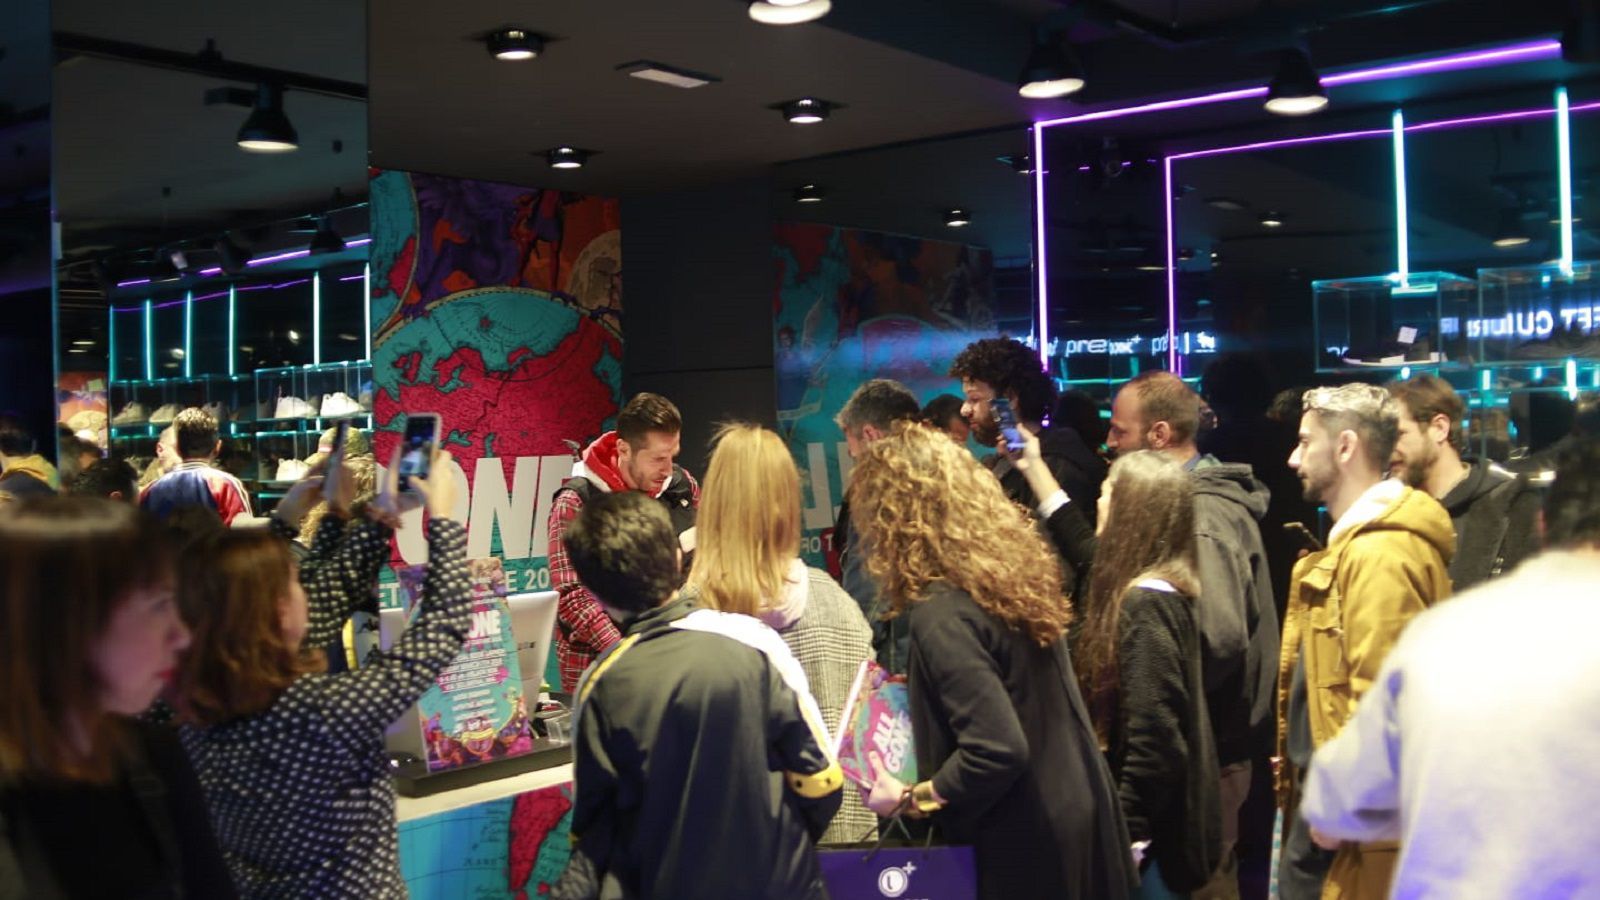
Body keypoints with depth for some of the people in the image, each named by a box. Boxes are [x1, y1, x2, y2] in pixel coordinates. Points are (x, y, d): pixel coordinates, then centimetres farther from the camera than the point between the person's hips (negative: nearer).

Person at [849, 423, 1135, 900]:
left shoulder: (942, 614, -24)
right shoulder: (1012, 568, 2)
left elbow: (997, 751, -28)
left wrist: (910, 799, -14)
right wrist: (923, 693, 22)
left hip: (1025, 843, -8)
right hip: (1078, 809, 8)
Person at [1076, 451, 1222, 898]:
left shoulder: (1145, 604, -23)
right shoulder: (1159, 589, 5)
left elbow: (1154, 739, -26)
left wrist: (1121, 835, -21)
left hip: (1153, 832, -10)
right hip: (1163, 822, 10)